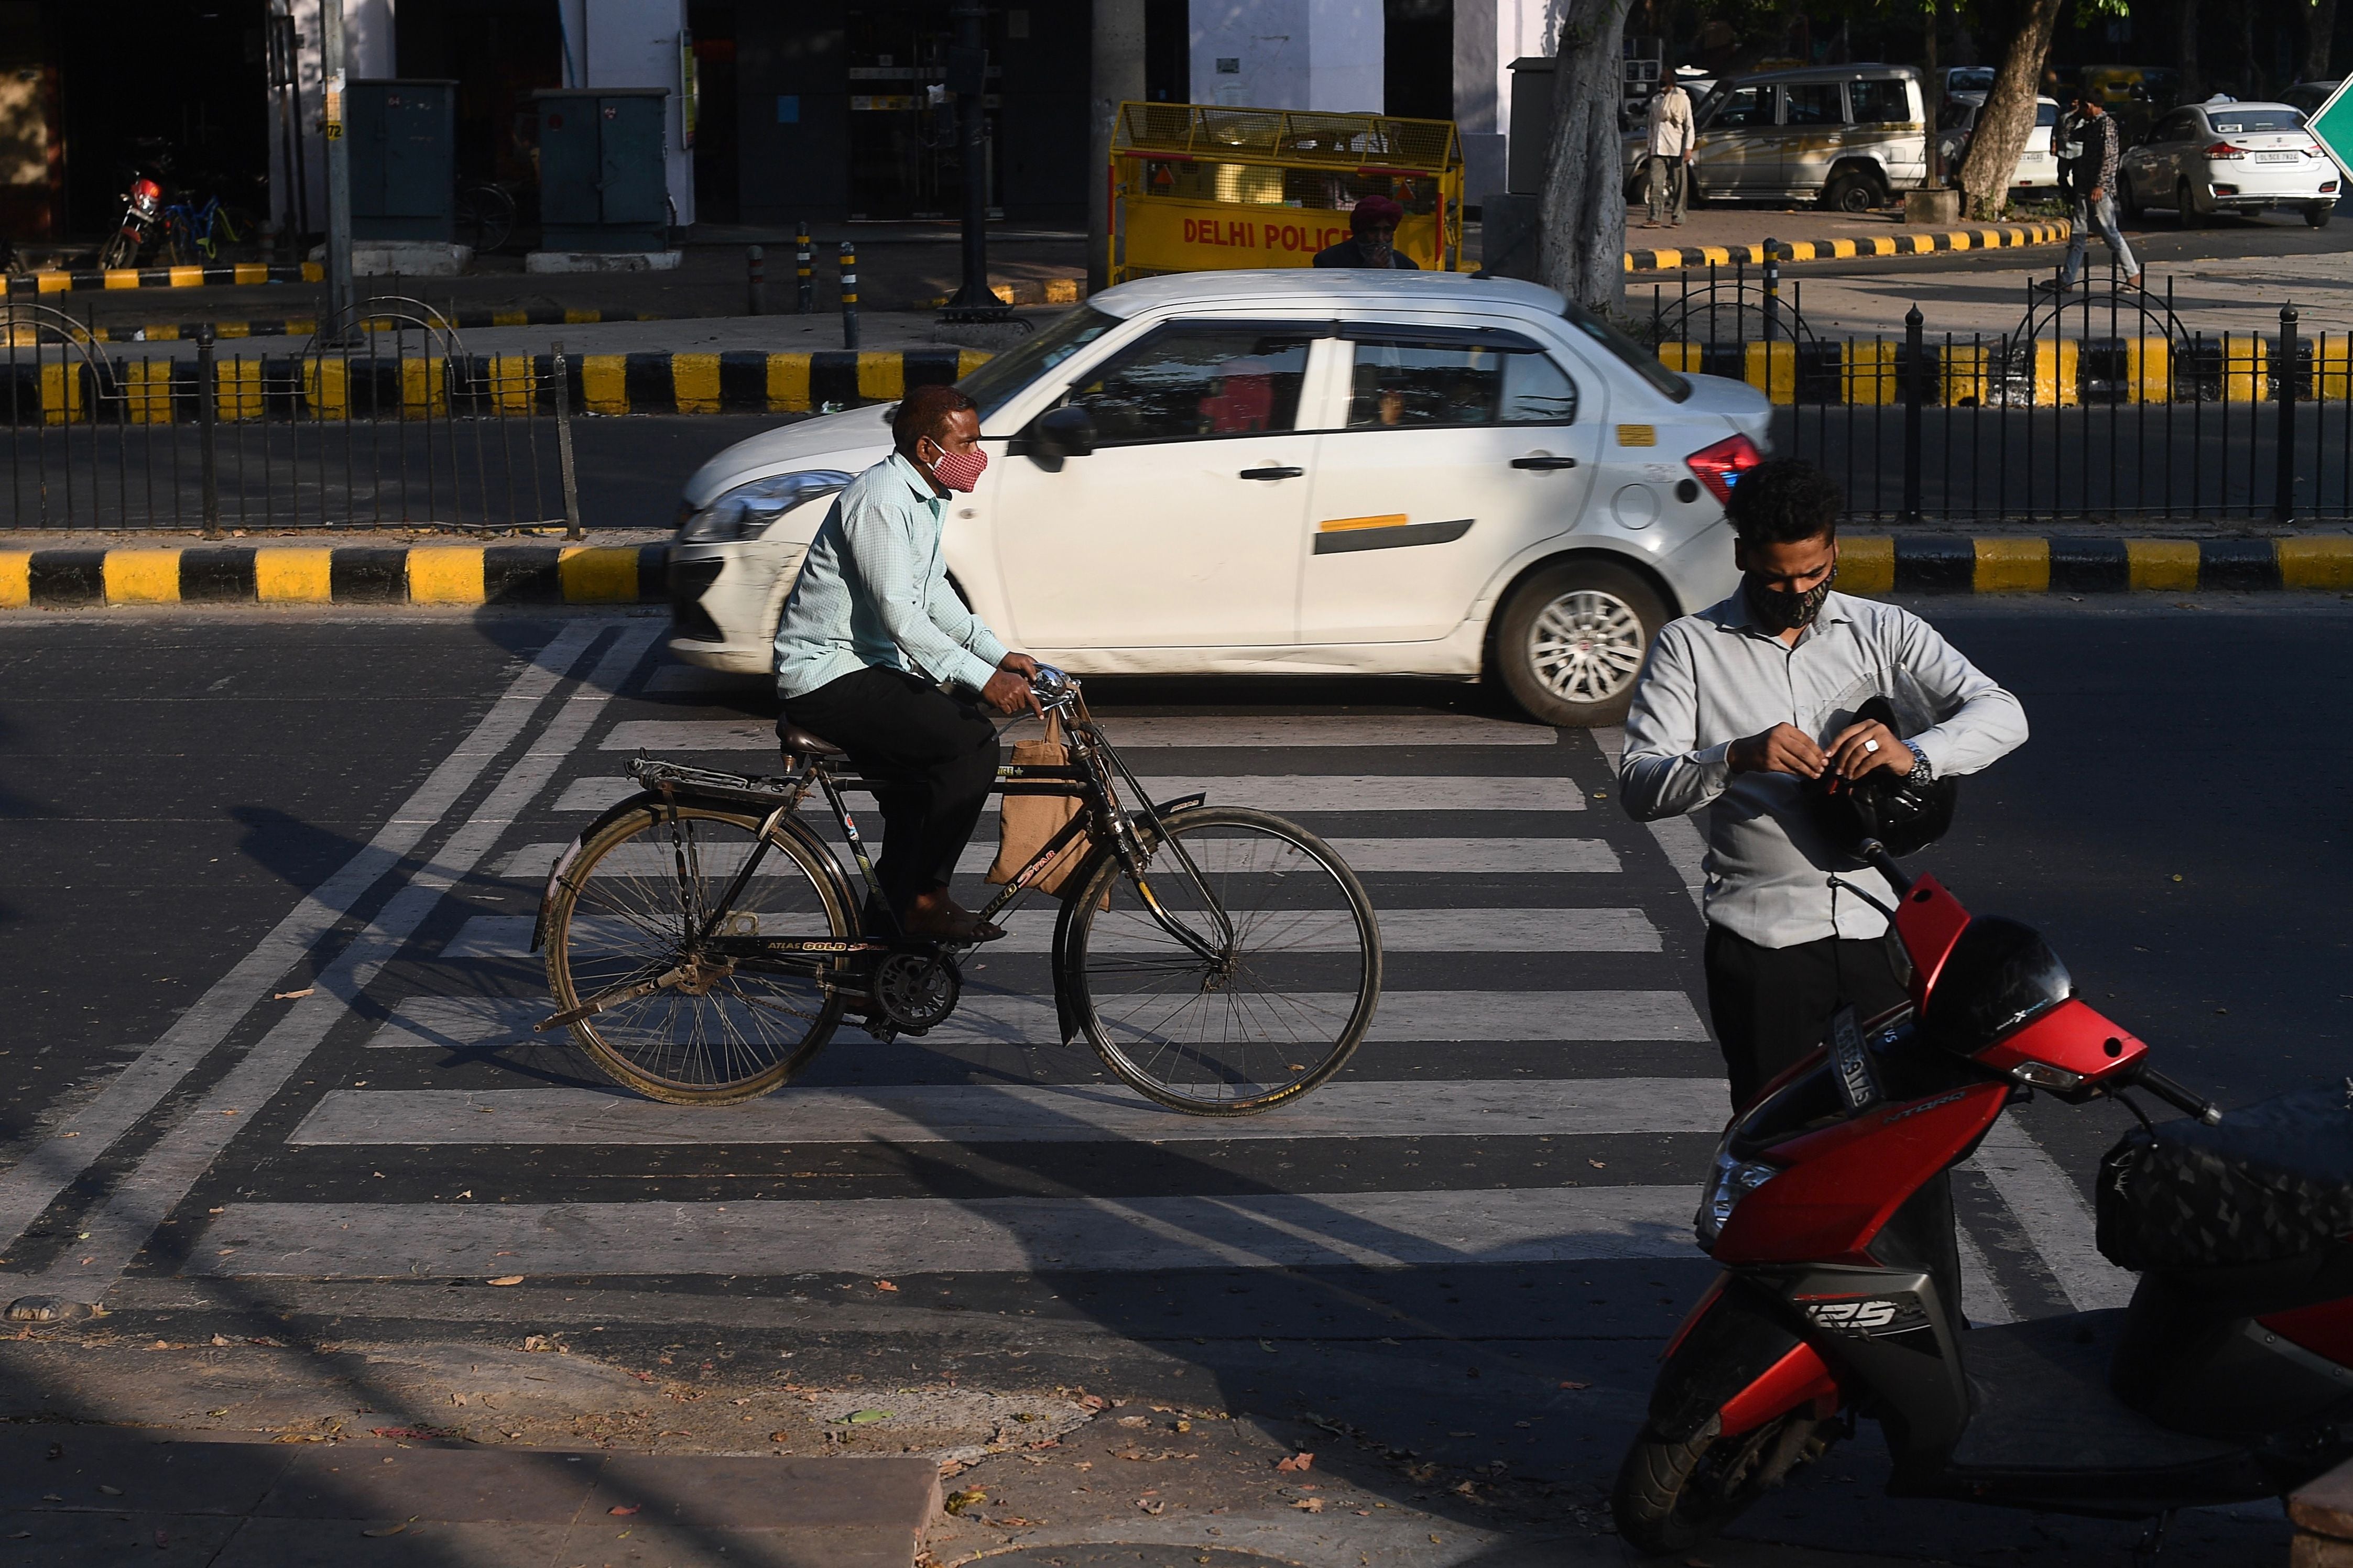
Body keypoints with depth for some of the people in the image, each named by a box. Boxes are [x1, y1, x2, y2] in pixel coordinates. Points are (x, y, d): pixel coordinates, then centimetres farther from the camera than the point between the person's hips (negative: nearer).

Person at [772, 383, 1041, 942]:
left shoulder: (923, 498, 12)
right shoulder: (882, 500, -21)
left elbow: (933, 592, 22)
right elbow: (900, 615, -27)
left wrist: (999, 654, 12)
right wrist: (982, 678, -30)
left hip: (868, 669, 11)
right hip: (830, 679, -11)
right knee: (972, 742, -20)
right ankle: (925, 900, -12)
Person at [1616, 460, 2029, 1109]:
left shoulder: (1885, 631, 9)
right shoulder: (1690, 647, 5)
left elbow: (2002, 714, -1)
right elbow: (1639, 787, -5)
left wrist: (1915, 753, -22)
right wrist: (1737, 759, -24)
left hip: (1876, 930, 1)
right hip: (1761, 932, -1)